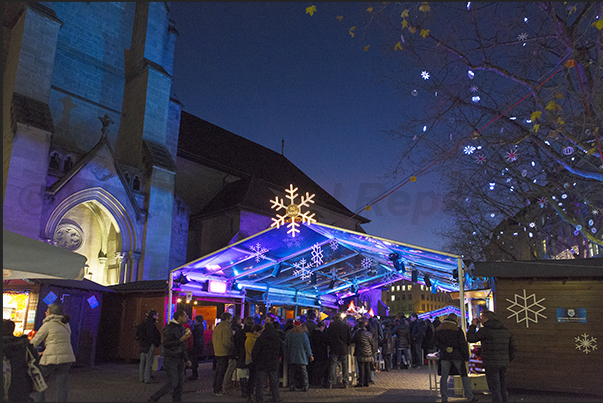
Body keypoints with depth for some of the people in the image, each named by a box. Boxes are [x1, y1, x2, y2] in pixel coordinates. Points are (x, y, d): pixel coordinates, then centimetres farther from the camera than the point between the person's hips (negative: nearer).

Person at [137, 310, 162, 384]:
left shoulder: (143, 323, 14)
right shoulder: (150, 323, -16)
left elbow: (138, 334, 17)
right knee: (149, 362, -5)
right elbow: (150, 335, -21)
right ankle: (147, 379, -4)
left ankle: (141, 377, 22)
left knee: (142, 361, 14)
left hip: (143, 344, 10)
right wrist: (157, 342, -12)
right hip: (149, 344, -10)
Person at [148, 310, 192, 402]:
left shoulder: (182, 328, 13)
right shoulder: (170, 328, -13)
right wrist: (181, 340, -24)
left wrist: (186, 359, 17)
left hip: (180, 360, 8)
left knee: (180, 383, 5)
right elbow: (166, 344, -21)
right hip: (170, 359, -8)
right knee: (173, 383, -11)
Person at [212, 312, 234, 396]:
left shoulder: (217, 327, 12)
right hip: (224, 353, -9)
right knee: (222, 372, -1)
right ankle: (218, 391, 4)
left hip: (217, 352, 9)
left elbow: (213, 340, 19)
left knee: (218, 370, 19)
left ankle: (216, 388, 28)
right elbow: (226, 342, -23)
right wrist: (233, 347, -12)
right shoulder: (226, 328, -18)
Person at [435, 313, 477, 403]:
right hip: (457, 356, -3)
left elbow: (437, 343, 0)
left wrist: (445, 348, -11)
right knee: (464, 376, 9)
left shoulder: (438, 329, 6)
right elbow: (463, 344, -8)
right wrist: (466, 357, -3)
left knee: (444, 377, 8)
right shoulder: (457, 329, -7)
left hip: (445, 356, 3)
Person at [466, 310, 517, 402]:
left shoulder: (485, 330, -11)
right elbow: (513, 347, 10)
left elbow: (470, 338, -5)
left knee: (495, 390, -2)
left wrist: (473, 325, 4)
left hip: (491, 364, -7)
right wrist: (507, 360, 18)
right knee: (503, 389, 16)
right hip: (503, 364, 7)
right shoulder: (505, 330, 9)